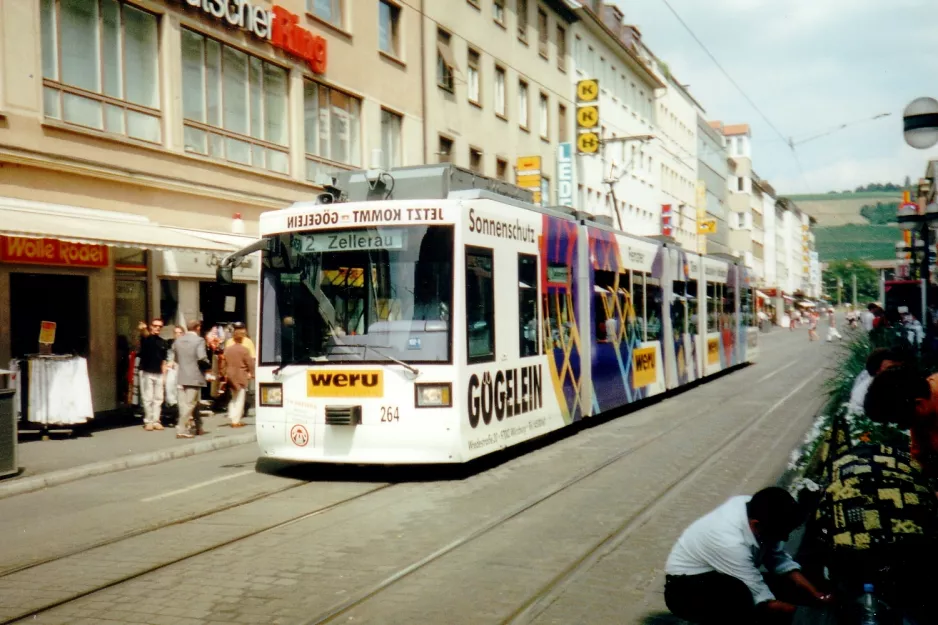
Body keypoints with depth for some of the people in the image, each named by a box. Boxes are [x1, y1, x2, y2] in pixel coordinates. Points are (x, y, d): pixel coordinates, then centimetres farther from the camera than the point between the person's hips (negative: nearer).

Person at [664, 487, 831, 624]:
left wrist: (816, 595, -12)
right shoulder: (731, 543, -37)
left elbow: (779, 559, -4)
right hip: (685, 589, -9)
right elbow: (763, 601, -30)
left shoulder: (755, 510, -17)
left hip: (720, 577, 9)